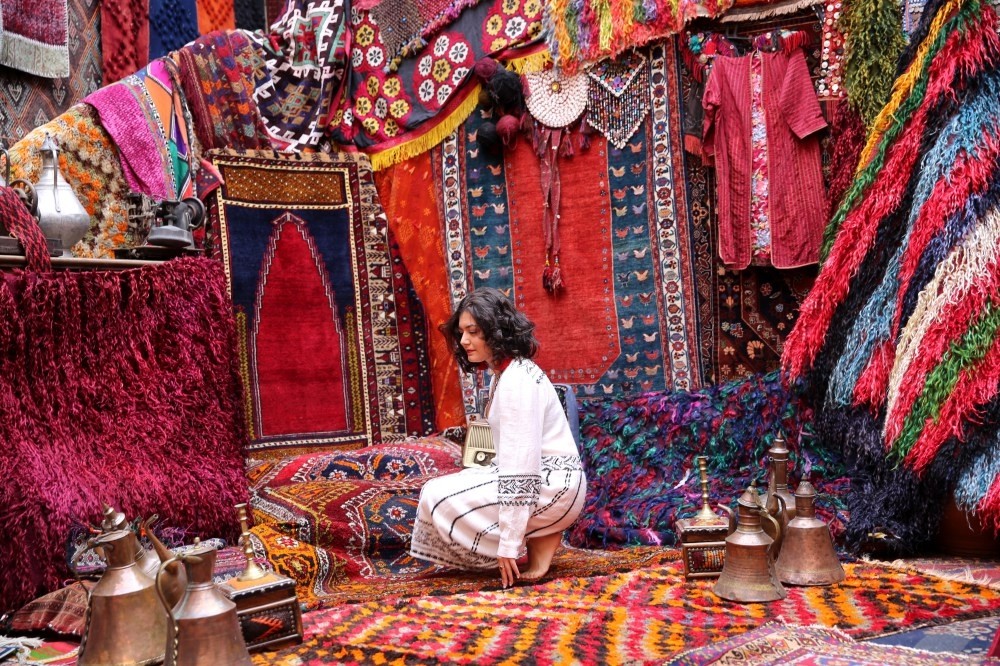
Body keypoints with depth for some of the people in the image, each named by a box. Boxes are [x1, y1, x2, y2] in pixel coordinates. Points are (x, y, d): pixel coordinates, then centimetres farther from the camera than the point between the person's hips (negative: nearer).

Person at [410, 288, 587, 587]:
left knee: (442, 500, -14)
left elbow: (521, 466, -25)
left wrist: (509, 543, -25)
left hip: (554, 485, -10)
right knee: (435, 492, 8)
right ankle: (540, 535, 5)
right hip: (539, 478, 10)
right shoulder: (503, 373, 11)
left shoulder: (517, 380, -20)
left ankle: (540, 541, -5)